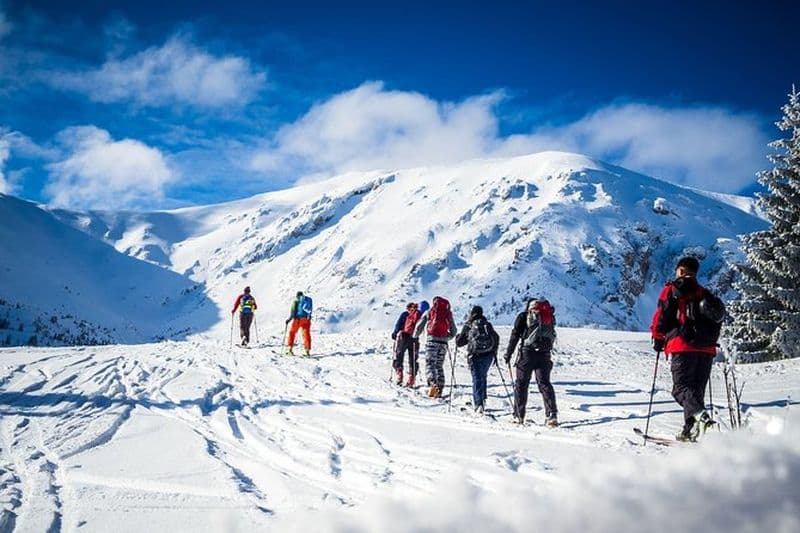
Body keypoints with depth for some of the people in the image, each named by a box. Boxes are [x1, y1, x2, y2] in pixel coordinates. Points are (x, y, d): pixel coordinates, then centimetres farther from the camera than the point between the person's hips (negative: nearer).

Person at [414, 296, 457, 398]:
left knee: (429, 364, -7)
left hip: (432, 341, -3)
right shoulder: (448, 314, 15)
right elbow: (454, 331, 17)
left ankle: (433, 383, -32)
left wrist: (415, 336, 22)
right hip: (443, 342, 3)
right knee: (440, 366, 11)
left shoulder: (429, 312, 6)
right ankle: (439, 391, 7)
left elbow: (419, 326, 5)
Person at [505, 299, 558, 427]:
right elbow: (552, 336, 14)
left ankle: (519, 416, 7)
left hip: (527, 353, -3)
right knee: (544, 383, 6)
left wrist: (508, 353, 2)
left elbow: (515, 335, 0)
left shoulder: (524, 316, 5)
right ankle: (552, 415, -8)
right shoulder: (549, 316, 16)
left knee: (521, 383, 6)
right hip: (544, 354, 3)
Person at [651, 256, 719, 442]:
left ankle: (700, 415, -35)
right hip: (707, 349, 5)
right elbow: (716, 322, 22)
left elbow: (661, 317, 1)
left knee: (681, 388, -9)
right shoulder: (706, 294, 22)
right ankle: (689, 429, 6)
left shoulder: (671, 290, 7)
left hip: (682, 345, -5)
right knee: (697, 389, 12)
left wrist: (658, 339, 13)